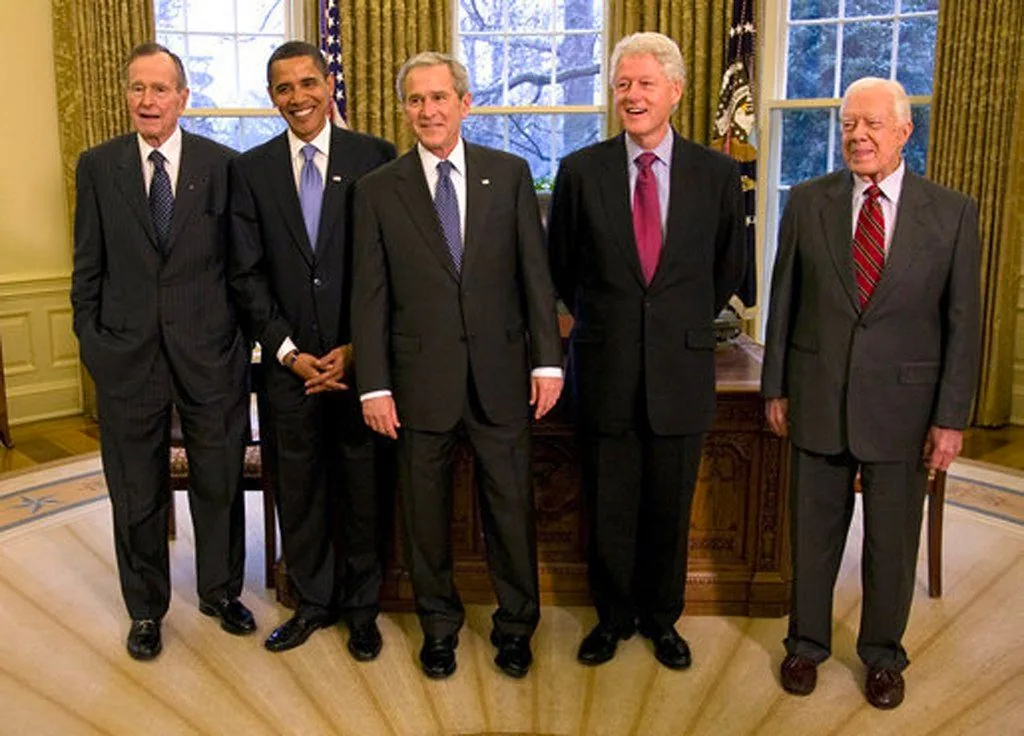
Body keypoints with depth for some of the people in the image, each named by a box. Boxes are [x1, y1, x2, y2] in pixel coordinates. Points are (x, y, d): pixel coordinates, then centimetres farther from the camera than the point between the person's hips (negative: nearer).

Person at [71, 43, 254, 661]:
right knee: (136, 493, 12)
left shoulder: (223, 165, -2)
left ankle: (221, 591, 35)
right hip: (127, 354, 1)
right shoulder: (98, 166, 2)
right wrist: (92, 342, 1)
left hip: (210, 353, -1)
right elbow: (89, 267, 5)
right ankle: (146, 608, 32)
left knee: (220, 484, 13)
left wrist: (242, 339, -3)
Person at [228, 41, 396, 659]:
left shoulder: (375, 158, -1)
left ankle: (362, 607, 26)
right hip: (290, 362, 2)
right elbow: (247, 274, 3)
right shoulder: (251, 169, 5)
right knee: (299, 486, 11)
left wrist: (357, 348, -8)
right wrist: (289, 352, -5)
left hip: (360, 357, -2)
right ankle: (314, 601, 30)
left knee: (362, 485, 8)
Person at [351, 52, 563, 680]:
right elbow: (370, 296, 0)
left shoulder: (509, 174, 3)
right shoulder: (379, 191, 1)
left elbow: (536, 273, 3)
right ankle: (439, 623, 33)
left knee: (512, 505, 9)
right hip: (421, 379, 0)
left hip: (501, 374, 0)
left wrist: (548, 361, -2)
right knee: (426, 510, 12)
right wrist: (374, 386, -4)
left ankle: (516, 625, 30)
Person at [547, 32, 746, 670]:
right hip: (606, 370, 0)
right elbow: (561, 265, 10)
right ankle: (614, 615, 33)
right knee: (609, 505, 11)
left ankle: (662, 617, 34)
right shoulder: (581, 171, -2)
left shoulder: (717, 173, 0)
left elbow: (729, 268, 12)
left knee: (671, 506, 12)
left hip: (682, 368, 0)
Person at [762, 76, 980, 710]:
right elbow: (784, 300, 4)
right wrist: (776, 388, 4)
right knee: (814, 532, 14)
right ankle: (807, 644, 34)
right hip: (817, 400, 1)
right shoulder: (808, 202, 0)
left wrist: (951, 418, -4)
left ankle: (883, 655, 35)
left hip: (903, 404, 0)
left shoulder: (953, 212, -3)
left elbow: (963, 322, -2)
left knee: (893, 540, 13)